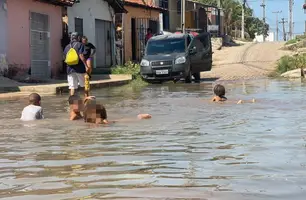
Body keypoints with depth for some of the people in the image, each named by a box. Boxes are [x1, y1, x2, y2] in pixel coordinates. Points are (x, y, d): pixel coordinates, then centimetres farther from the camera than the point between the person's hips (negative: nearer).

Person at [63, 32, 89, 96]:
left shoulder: (67, 47, 14)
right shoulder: (80, 45, -3)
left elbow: (65, 58, 16)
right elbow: (81, 56, -15)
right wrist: (86, 66, -17)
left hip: (70, 69, 4)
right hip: (79, 68, -4)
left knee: (72, 87, 2)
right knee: (85, 84, 9)